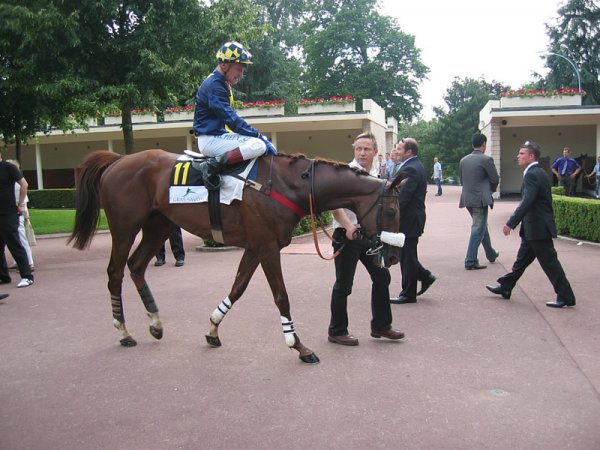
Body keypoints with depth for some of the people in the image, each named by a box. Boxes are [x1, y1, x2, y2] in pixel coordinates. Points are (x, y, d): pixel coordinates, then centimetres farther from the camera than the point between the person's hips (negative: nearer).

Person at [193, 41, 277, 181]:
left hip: (220, 134, 10)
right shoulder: (213, 85, -15)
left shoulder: (222, 84, 17)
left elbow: (231, 117, 20)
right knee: (259, 145, -25)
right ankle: (214, 166, -21)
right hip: (210, 139, -10)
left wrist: (258, 136, 10)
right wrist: (259, 136, -20)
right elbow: (231, 119, -22)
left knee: (261, 141, 14)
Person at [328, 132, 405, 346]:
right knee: (344, 284, 1)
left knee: (381, 276, 10)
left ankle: (381, 325, 25)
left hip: (368, 234, 7)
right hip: (347, 234, -7)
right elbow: (335, 206, -22)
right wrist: (348, 226, -34)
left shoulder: (375, 175, 10)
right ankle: (337, 332, 15)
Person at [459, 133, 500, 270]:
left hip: (467, 198, 7)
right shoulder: (486, 159, -11)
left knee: (482, 226, 22)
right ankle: (470, 261, -3)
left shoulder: (463, 160, 8)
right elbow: (495, 179, -6)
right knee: (478, 229, -2)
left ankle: (491, 254, 36)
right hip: (480, 199, -7)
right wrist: (490, 190, 13)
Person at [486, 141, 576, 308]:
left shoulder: (532, 175, -18)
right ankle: (505, 287, 27)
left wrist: (510, 223, -25)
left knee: (549, 262, -3)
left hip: (538, 228, -10)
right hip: (535, 227, 10)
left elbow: (526, 202, -26)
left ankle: (566, 297, 5)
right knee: (522, 259, 17)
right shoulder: (538, 173, 13)